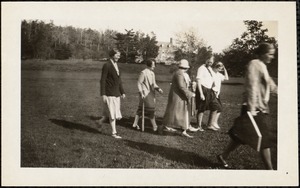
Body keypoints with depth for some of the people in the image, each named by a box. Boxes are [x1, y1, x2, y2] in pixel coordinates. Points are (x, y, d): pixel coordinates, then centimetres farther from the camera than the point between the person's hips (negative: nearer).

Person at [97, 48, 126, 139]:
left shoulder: (116, 65, 13)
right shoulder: (106, 65, -11)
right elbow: (102, 80, -13)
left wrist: (122, 92, 14)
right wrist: (103, 94, -17)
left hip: (116, 93, 8)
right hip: (109, 93, -8)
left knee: (116, 112, 11)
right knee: (112, 114, -2)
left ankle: (101, 121, 32)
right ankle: (114, 132, 7)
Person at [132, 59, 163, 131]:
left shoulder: (152, 73, 11)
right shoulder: (143, 73, -13)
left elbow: (154, 84, 15)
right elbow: (139, 83, -12)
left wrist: (158, 89, -3)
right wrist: (141, 93, -19)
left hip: (151, 94, 9)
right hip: (145, 94, -9)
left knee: (141, 108, 14)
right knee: (151, 109, -7)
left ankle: (135, 123, 22)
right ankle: (154, 126, -3)